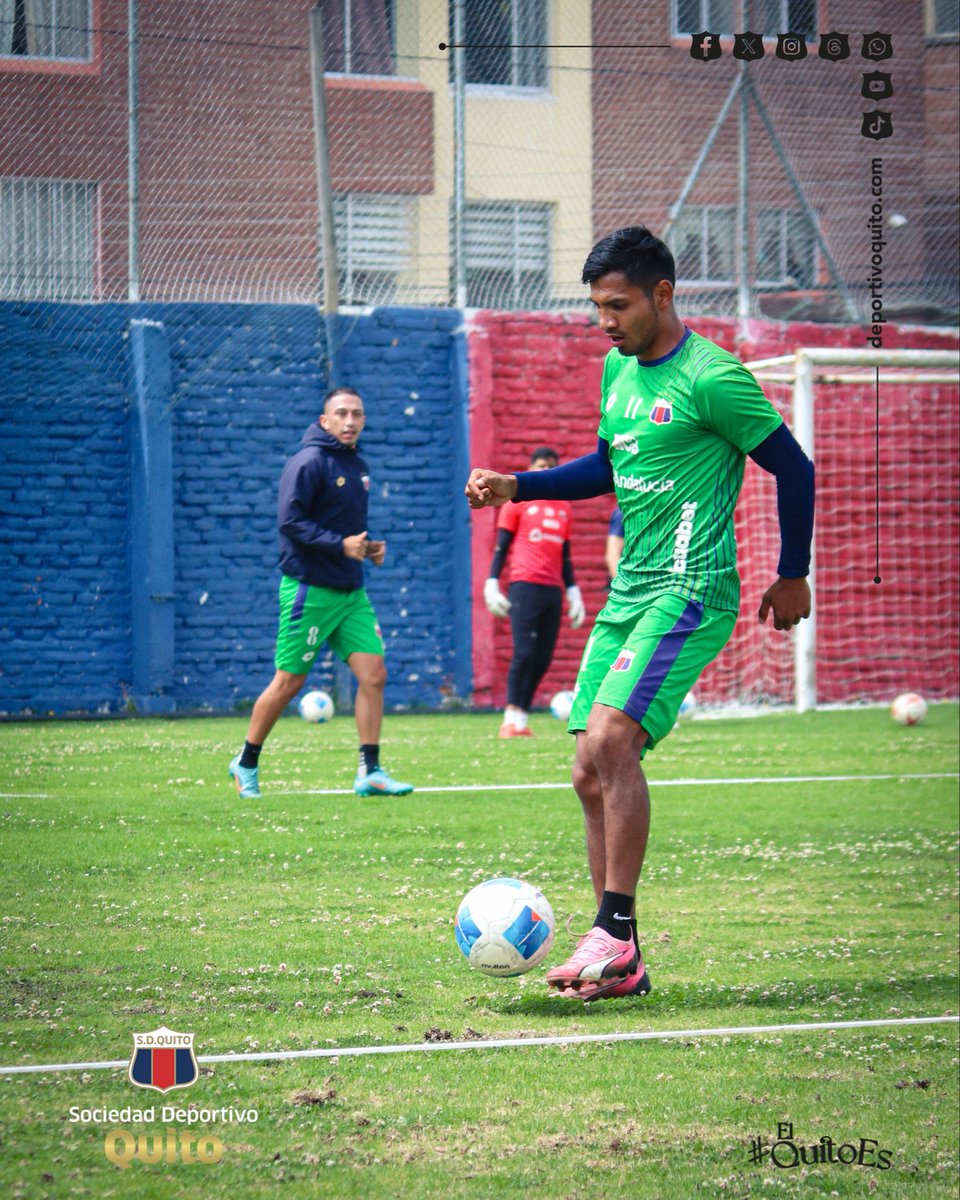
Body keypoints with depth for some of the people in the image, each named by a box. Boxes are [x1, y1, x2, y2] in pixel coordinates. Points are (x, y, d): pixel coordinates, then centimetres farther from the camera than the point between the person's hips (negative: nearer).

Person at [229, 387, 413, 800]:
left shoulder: (357, 466, 14)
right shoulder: (309, 462, -12)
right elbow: (290, 520, -20)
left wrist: (368, 546, 7)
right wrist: (341, 545, -24)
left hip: (351, 591, 7)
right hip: (309, 589, -7)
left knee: (373, 673, -4)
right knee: (289, 681, 0)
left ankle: (369, 772, -1)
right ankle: (246, 763, 17)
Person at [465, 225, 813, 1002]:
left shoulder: (712, 378, -12)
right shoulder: (618, 369, 14)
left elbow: (792, 467, -5)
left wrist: (794, 576, 2)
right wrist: (513, 487, 16)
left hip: (689, 591, -9)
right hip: (627, 592, 9)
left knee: (611, 738, -24)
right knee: (591, 775, 3)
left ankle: (614, 931, -18)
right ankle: (622, 965, 8)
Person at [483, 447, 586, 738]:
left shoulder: (564, 509, 19)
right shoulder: (517, 503, 6)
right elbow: (501, 547, 5)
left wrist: (573, 592, 21)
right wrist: (492, 583, -3)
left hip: (553, 591, 5)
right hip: (525, 586, -5)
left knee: (543, 659, 0)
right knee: (524, 653, -13)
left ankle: (521, 718, 6)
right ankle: (511, 719, -9)